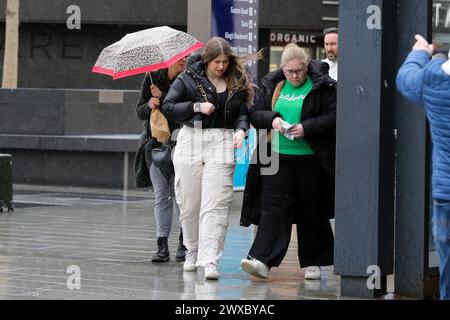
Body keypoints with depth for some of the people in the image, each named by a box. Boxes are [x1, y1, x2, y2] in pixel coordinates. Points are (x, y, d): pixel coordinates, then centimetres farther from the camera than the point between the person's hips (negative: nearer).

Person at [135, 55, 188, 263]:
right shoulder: (152, 78, 5)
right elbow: (139, 111, 6)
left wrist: (162, 98, -18)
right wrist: (149, 106, -14)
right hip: (156, 144, 2)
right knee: (161, 196, 1)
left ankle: (184, 242, 7)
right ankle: (162, 245, 1)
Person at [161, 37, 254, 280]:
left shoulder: (237, 83, 9)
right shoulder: (188, 78, 3)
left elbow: (243, 113, 11)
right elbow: (168, 108, 0)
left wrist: (241, 129, -10)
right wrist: (197, 107, -11)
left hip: (222, 143, 0)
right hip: (191, 141, 0)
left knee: (215, 205, -11)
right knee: (189, 205, 8)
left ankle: (210, 260, -15)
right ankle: (192, 252, 28)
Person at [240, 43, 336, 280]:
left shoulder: (322, 86, -4)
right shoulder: (271, 86, 9)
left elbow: (334, 116, -8)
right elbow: (255, 113, 11)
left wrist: (307, 128, -19)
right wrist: (272, 119, -10)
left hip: (311, 159, -3)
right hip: (278, 156, 3)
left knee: (311, 212, 6)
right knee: (273, 207, -6)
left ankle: (313, 262, 18)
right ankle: (262, 260, -13)